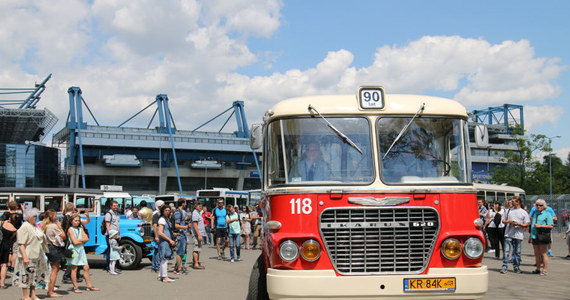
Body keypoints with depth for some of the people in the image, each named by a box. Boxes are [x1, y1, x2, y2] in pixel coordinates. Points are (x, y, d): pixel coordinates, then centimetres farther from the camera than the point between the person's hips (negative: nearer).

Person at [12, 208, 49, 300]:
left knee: (35, 275, 12)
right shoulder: (24, 227, -13)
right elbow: (21, 244, -18)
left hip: (37, 255, 9)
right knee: (26, 275, -4)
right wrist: (25, 256, -25)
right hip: (28, 255, -9)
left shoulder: (35, 226, 14)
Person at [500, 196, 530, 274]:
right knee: (506, 251, -6)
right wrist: (509, 221, -5)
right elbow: (503, 220, 15)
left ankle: (516, 267, 17)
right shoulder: (509, 211, 13)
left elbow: (527, 224, 1)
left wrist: (519, 224, -16)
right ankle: (504, 267, -3)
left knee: (517, 252, 5)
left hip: (518, 235, -2)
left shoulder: (524, 212, 5)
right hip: (508, 234, 2)